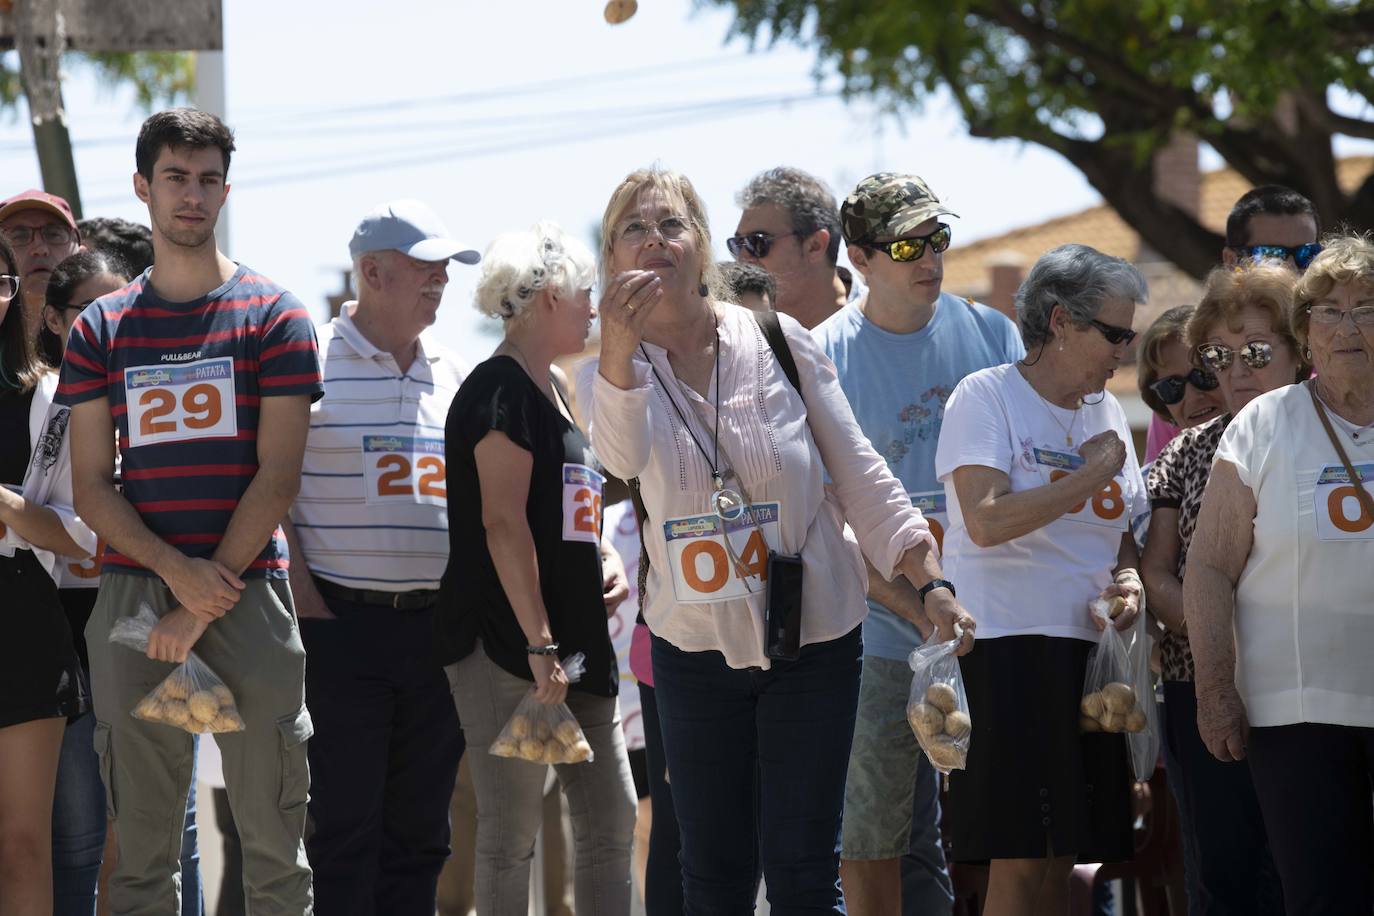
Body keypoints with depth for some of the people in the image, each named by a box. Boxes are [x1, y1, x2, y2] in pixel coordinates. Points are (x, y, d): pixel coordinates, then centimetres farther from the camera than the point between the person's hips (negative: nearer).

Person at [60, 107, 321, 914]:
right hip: (133, 595, 2)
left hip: (248, 593, -2)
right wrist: (176, 570, -11)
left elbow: (277, 478, -2)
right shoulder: (101, 330, 11)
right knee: (141, 841, 2)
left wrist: (205, 605, -9)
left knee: (273, 833, -1)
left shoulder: (274, 316, 4)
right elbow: (91, 487, 7)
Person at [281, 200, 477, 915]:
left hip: (438, 629, 5)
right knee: (343, 826, -5)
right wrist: (305, 601, -12)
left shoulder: (453, 378, 14)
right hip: (342, 622, -5)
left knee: (421, 830, 8)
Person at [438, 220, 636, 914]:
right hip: (506, 647, -10)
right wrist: (540, 646, -23)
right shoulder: (501, 389, -12)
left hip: (574, 642, 10)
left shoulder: (552, 388, 17)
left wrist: (606, 557, 8)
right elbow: (502, 523, -20)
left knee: (611, 818, 9)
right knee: (510, 831, -5)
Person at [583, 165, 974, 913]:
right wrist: (618, 347, -46)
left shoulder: (777, 341, -6)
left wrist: (931, 583, -11)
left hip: (812, 640, -2)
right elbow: (622, 457, -28)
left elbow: (859, 475, -2)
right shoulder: (609, 374, -4)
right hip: (694, 649, 2)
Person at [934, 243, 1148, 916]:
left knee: (1060, 861, 5)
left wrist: (1129, 581, 0)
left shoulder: (1106, 412, 16)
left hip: (1088, 651, 7)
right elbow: (987, 521, -19)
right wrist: (1092, 476, -10)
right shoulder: (987, 396, -5)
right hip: (1006, 645, -7)